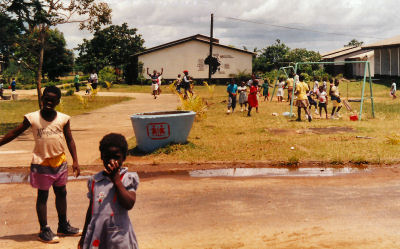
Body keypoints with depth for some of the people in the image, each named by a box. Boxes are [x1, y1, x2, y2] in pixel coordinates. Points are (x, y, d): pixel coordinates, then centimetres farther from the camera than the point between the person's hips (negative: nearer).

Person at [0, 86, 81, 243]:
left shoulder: (63, 119, -2)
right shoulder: (32, 118, -8)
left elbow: (69, 140, 4)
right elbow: (15, 133, 1)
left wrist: (75, 161, 0)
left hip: (60, 161, 3)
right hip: (41, 163, -3)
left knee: (61, 193, 14)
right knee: (42, 195, 6)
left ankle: (63, 226, 29)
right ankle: (44, 230, 15)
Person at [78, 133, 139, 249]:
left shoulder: (128, 178, -4)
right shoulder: (95, 180, 8)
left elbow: (129, 204, -18)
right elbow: (91, 209, 16)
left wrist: (116, 179, -15)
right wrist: (84, 236, 19)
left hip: (118, 234, -4)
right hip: (96, 236, 4)